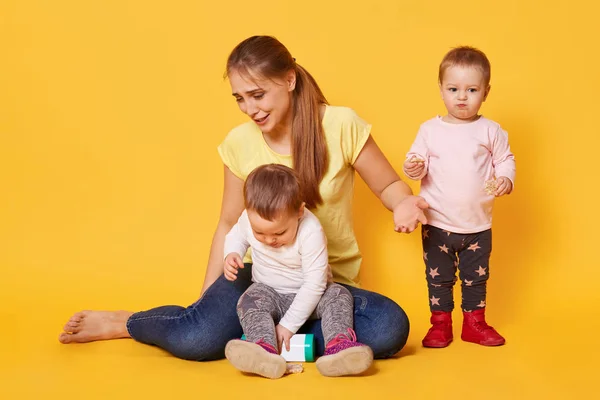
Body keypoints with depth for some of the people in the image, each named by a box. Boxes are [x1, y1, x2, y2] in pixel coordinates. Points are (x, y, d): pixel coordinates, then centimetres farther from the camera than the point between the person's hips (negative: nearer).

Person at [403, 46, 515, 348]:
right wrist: (413, 168, -21)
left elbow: (505, 160, 2)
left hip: (478, 225, 0)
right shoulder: (430, 130, -4)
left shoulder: (491, 131, -4)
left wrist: (505, 179, -18)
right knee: (438, 277, 10)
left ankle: (474, 322, 29)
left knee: (476, 277, 13)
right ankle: (440, 323, 24)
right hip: (437, 224, 0)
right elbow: (416, 162, 1)